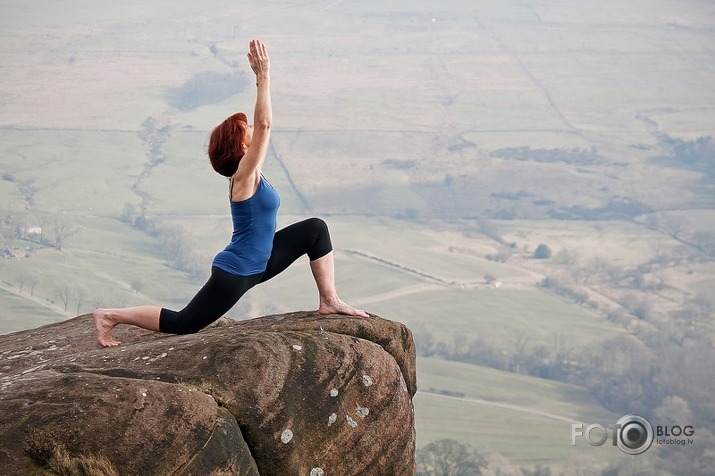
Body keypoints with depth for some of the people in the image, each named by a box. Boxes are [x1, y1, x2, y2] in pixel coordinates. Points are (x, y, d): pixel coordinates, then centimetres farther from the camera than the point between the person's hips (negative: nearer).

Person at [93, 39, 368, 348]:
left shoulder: (250, 174, 2)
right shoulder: (244, 176, -20)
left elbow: (260, 123, 7)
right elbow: (264, 124, -30)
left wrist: (262, 78, 1)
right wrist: (264, 76, -29)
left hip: (259, 262, 9)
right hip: (236, 272, -9)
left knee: (315, 229, 5)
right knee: (183, 323, -4)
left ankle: (329, 301, 7)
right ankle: (110, 316, 7)